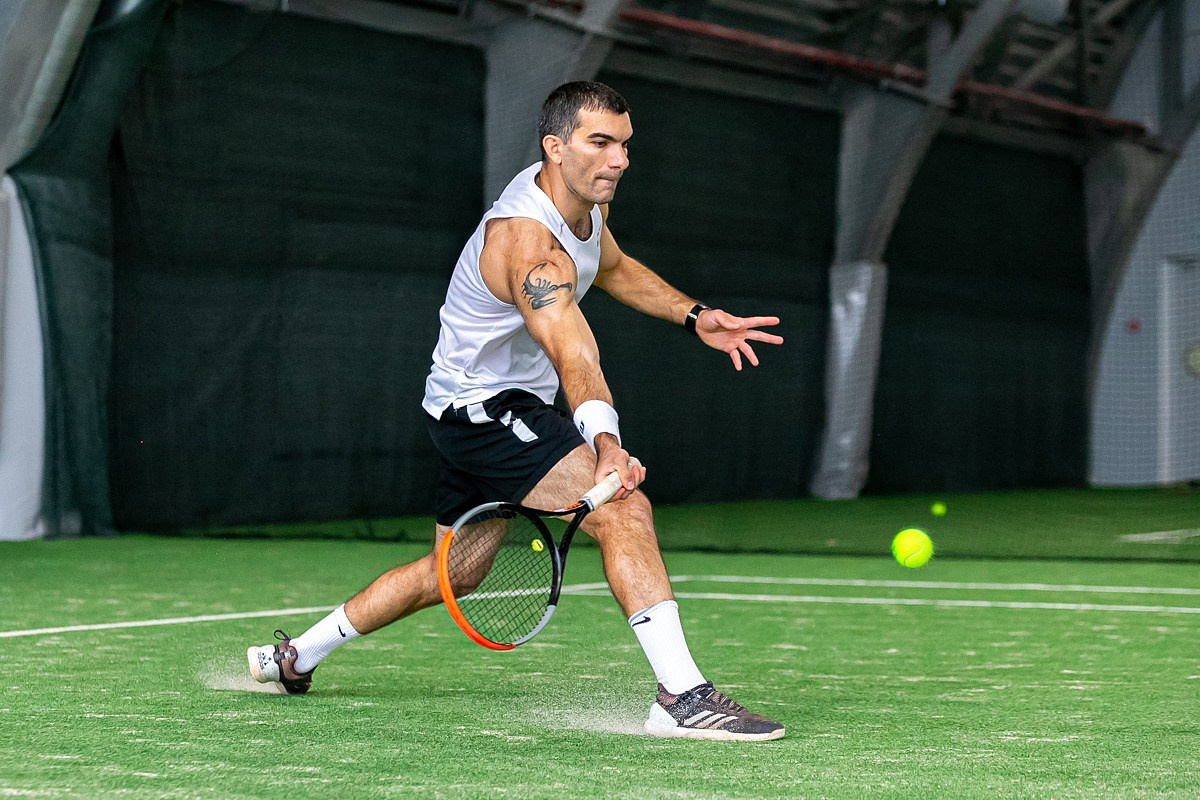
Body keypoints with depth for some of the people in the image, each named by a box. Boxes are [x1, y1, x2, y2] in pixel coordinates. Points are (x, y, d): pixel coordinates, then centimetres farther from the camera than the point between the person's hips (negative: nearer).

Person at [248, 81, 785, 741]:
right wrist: (605, 446, -61)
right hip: (482, 407, -10)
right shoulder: (528, 242, -30)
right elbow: (573, 354, -46)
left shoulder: (586, 198, 1)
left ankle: (292, 658, 36)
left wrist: (694, 316, 10)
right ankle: (682, 697, -28)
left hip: (484, 409, 11)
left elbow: (615, 269, 24)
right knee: (625, 511, -25)